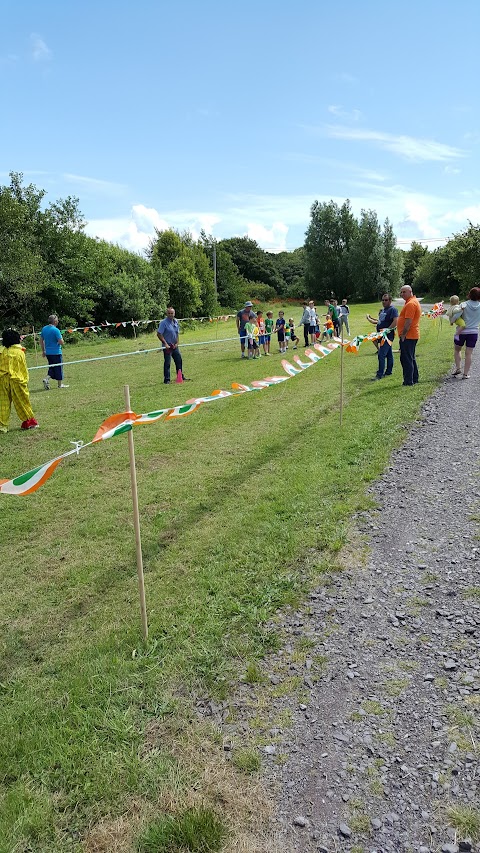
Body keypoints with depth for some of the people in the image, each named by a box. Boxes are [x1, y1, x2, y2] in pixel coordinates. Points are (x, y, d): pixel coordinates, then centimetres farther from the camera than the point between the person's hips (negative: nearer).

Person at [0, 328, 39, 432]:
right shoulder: (20, 352, -6)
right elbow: (24, 369, 0)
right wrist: (25, 381, 11)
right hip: (17, 381, -1)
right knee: (22, 402, 10)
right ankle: (29, 421, 18)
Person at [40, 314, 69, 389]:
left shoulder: (44, 329, 6)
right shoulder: (56, 330, -17)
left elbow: (41, 340, 13)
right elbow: (61, 342, -19)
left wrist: (43, 351, 21)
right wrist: (62, 341, 5)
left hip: (48, 352, 7)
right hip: (56, 352, -7)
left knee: (52, 367, 18)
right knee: (58, 367, 6)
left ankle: (46, 378, -4)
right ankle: (60, 384, 15)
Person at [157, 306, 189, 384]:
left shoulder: (176, 322, 8)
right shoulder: (164, 322, -13)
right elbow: (159, 334, -16)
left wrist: (177, 343, 4)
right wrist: (165, 343, -17)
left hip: (174, 346, 7)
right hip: (167, 346, -7)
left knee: (179, 360, 13)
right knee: (167, 363, -3)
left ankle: (181, 376, 27)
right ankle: (167, 379, 4)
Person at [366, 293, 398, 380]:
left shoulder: (392, 309, -11)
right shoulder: (382, 310, 17)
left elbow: (395, 321, -22)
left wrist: (387, 329, -24)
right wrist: (370, 319, 17)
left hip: (388, 334, -9)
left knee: (381, 354, -13)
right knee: (388, 354, 16)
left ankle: (380, 374, -12)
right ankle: (388, 371, 23)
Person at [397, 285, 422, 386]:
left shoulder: (410, 304, -16)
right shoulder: (414, 301, 19)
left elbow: (408, 322, -23)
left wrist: (403, 335, -19)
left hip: (408, 336, -11)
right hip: (412, 335, 11)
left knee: (406, 359, -7)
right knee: (411, 358, 17)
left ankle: (408, 381, -5)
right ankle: (414, 379, 25)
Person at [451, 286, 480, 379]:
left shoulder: (464, 304, -11)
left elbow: (456, 316, -22)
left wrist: (452, 321, -4)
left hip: (462, 332, -1)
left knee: (457, 350, 20)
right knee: (469, 353, 4)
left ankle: (458, 368, 10)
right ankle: (466, 374, 6)